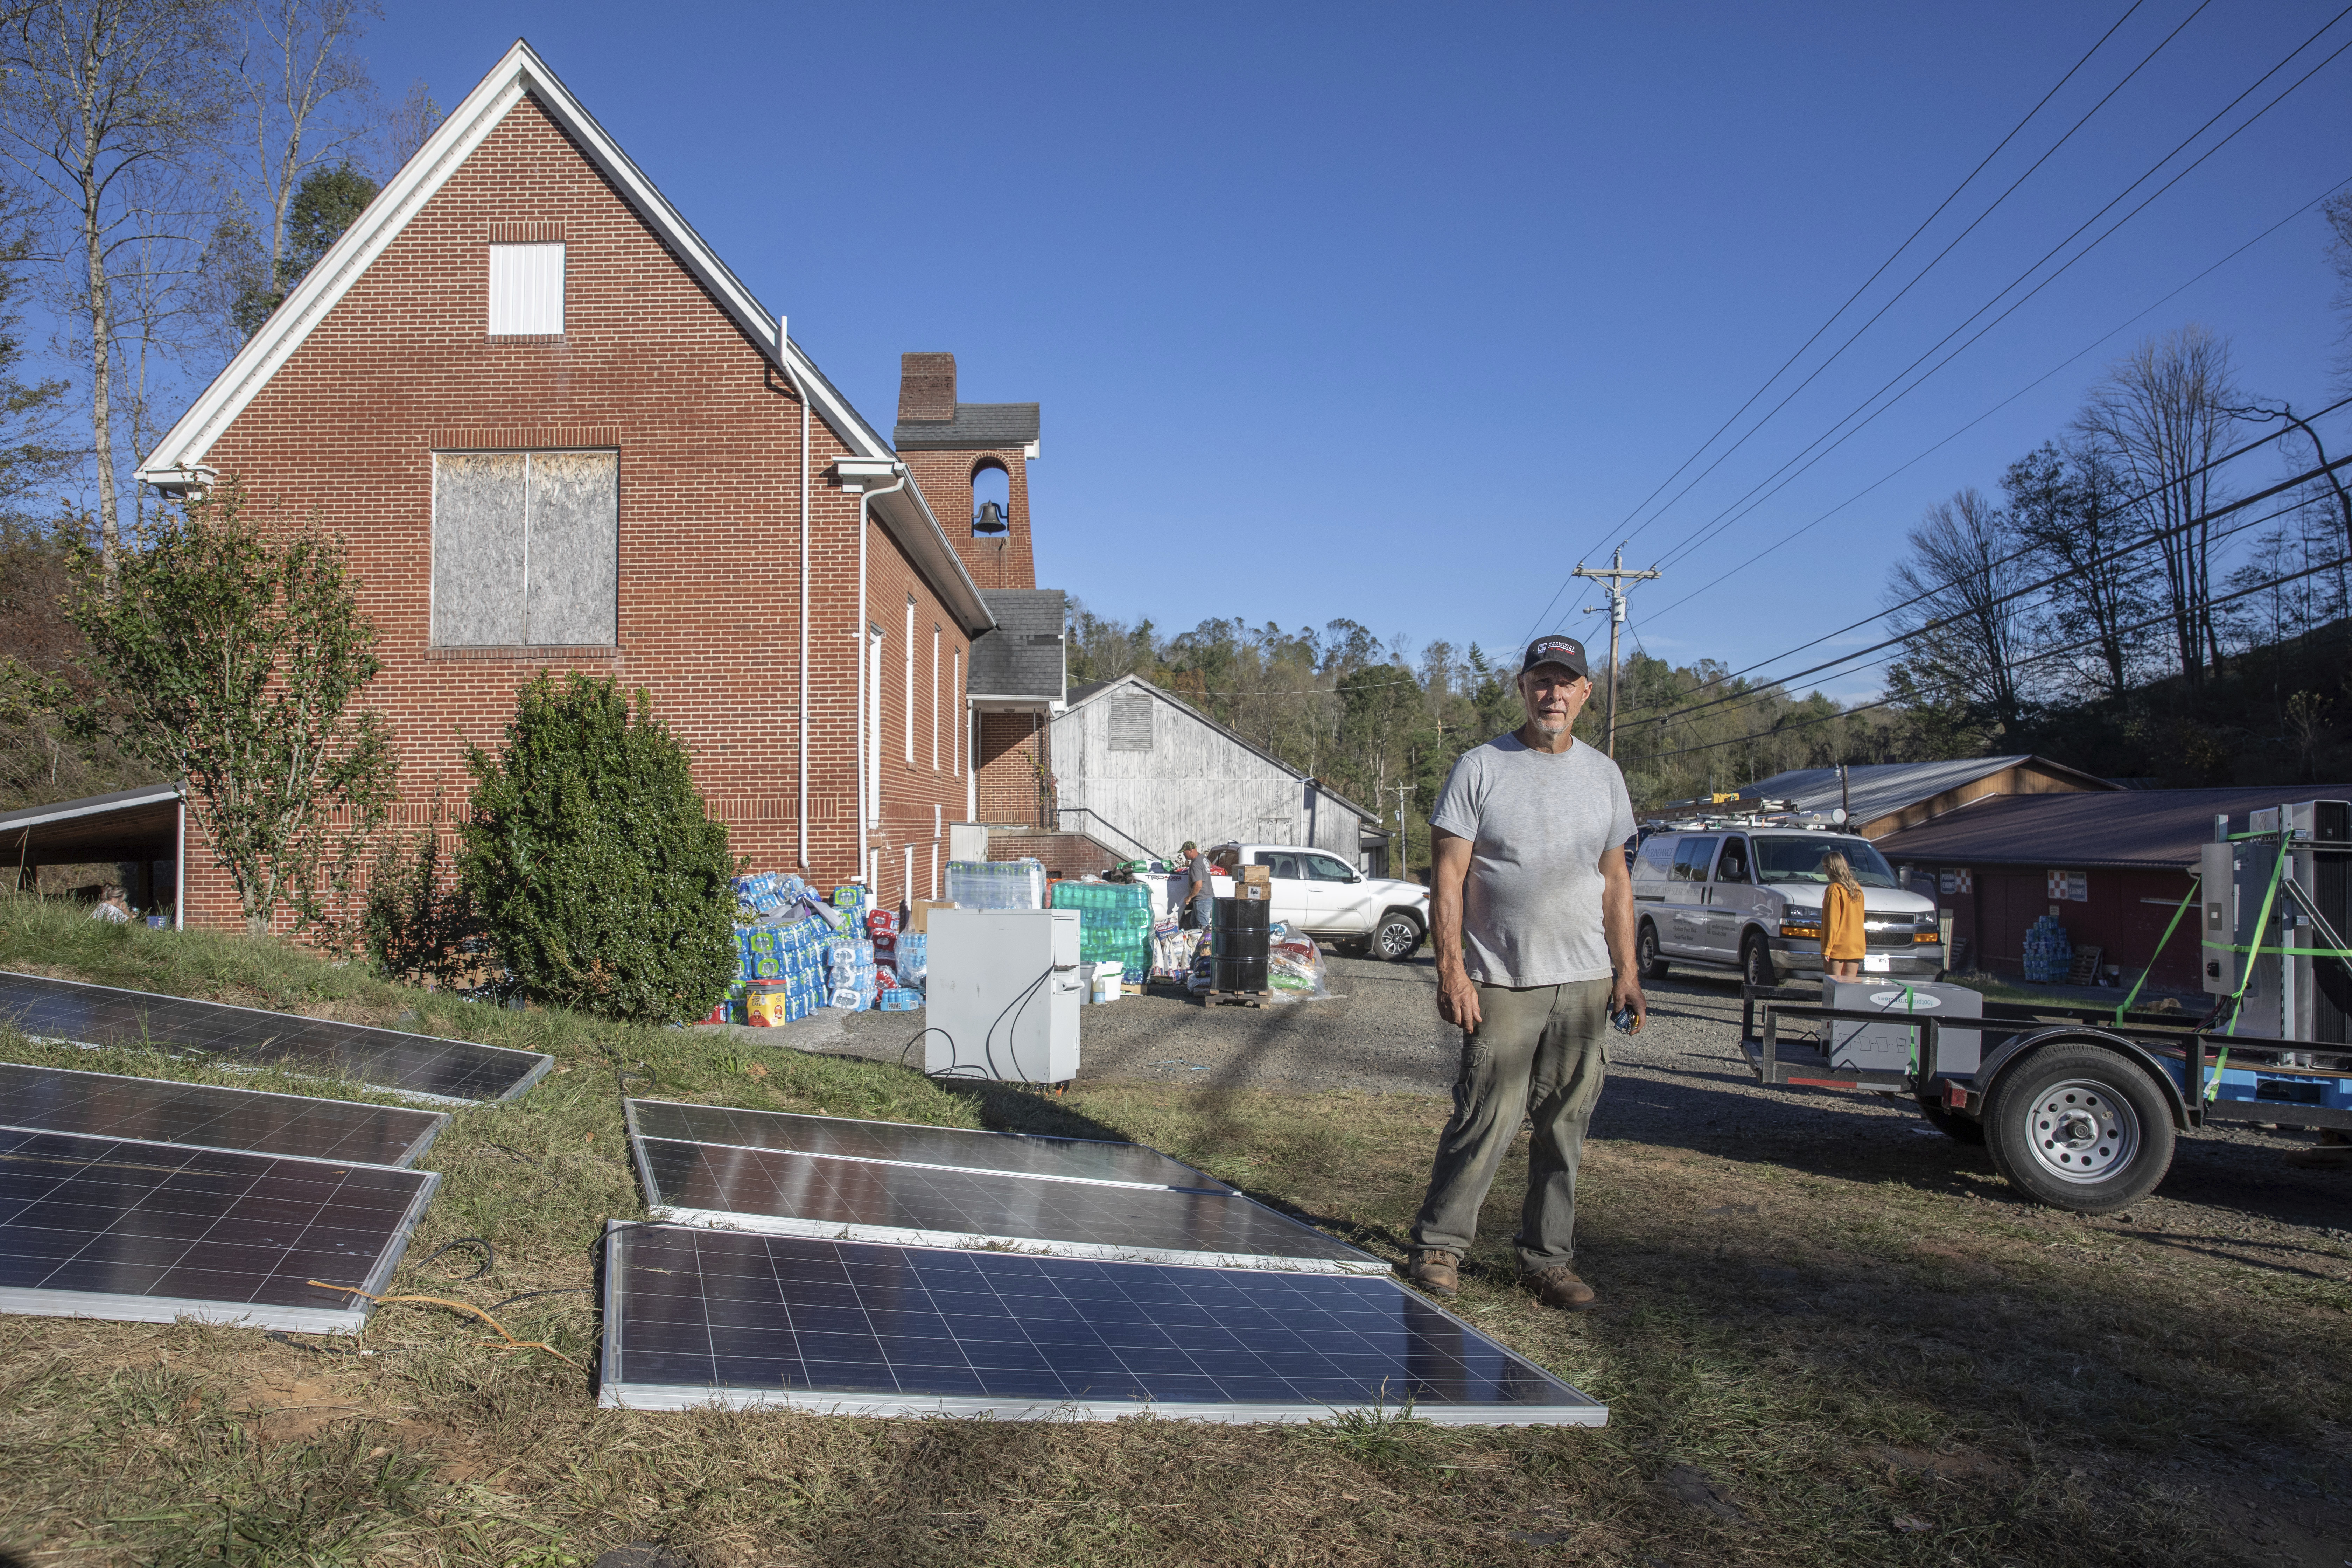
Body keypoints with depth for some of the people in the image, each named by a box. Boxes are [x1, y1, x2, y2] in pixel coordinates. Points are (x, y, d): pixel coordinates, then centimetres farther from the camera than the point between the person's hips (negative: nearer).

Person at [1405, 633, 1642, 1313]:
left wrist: (1626, 970, 9)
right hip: (1502, 984, -4)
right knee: (1487, 1121, -6)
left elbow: (1615, 879, 16)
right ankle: (1437, 1245, 10)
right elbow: (1449, 875, -5)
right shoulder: (1481, 768, -2)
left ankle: (1548, 1257, 19)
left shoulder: (1603, 775, 12)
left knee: (1565, 1129, 7)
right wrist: (1451, 968, -13)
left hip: (1585, 984, 4)